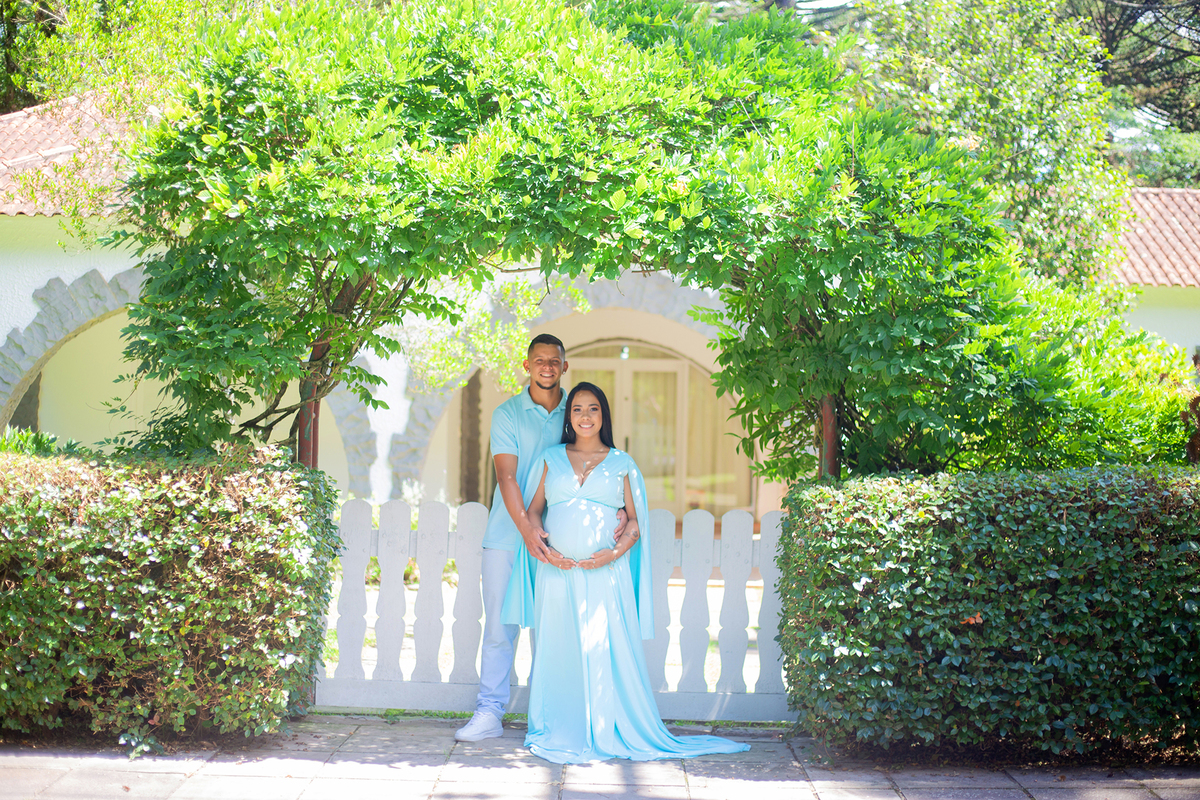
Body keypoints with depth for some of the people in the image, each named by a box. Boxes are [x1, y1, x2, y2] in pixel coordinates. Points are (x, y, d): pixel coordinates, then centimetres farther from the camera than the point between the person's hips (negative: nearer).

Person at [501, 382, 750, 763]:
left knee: (606, 651, -6)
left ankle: (608, 732, 3)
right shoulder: (551, 459, 13)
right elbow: (533, 511, 13)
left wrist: (616, 552, -9)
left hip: (605, 571, -1)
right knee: (558, 651, 2)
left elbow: (636, 519, 9)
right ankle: (558, 733, 12)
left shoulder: (621, 463, 9)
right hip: (557, 571, 1)